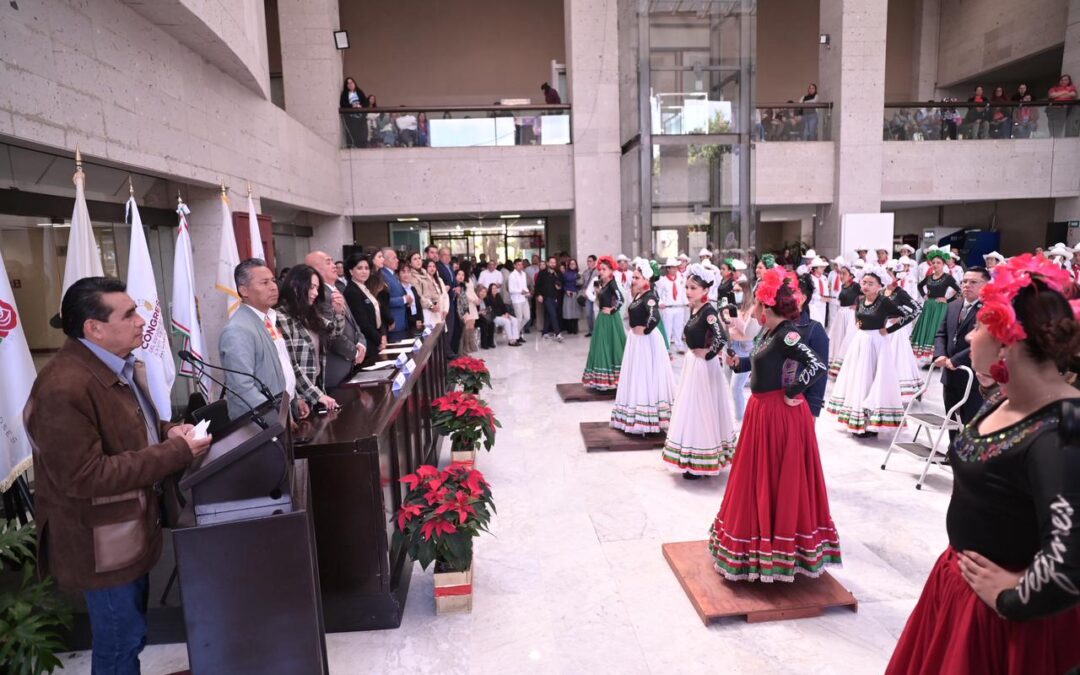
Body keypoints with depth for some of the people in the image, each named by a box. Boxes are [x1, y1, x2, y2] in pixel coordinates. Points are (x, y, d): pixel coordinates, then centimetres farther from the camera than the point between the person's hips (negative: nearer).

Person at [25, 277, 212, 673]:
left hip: (130, 527, 9)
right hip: (102, 541, -9)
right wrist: (177, 452, -27)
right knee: (120, 641, 11)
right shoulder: (64, 388, -28)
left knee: (129, 633, 25)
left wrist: (168, 432, -4)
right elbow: (84, 477, -29)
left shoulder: (121, 365, 4)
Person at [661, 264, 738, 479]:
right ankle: (693, 460, 29)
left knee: (701, 410, 0)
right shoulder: (694, 309, 6)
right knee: (690, 409, 16)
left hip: (703, 365, -9)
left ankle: (700, 463, 12)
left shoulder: (708, 311, -19)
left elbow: (723, 338, -30)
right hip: (692, 362, 9)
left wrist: (708, 353, -18)